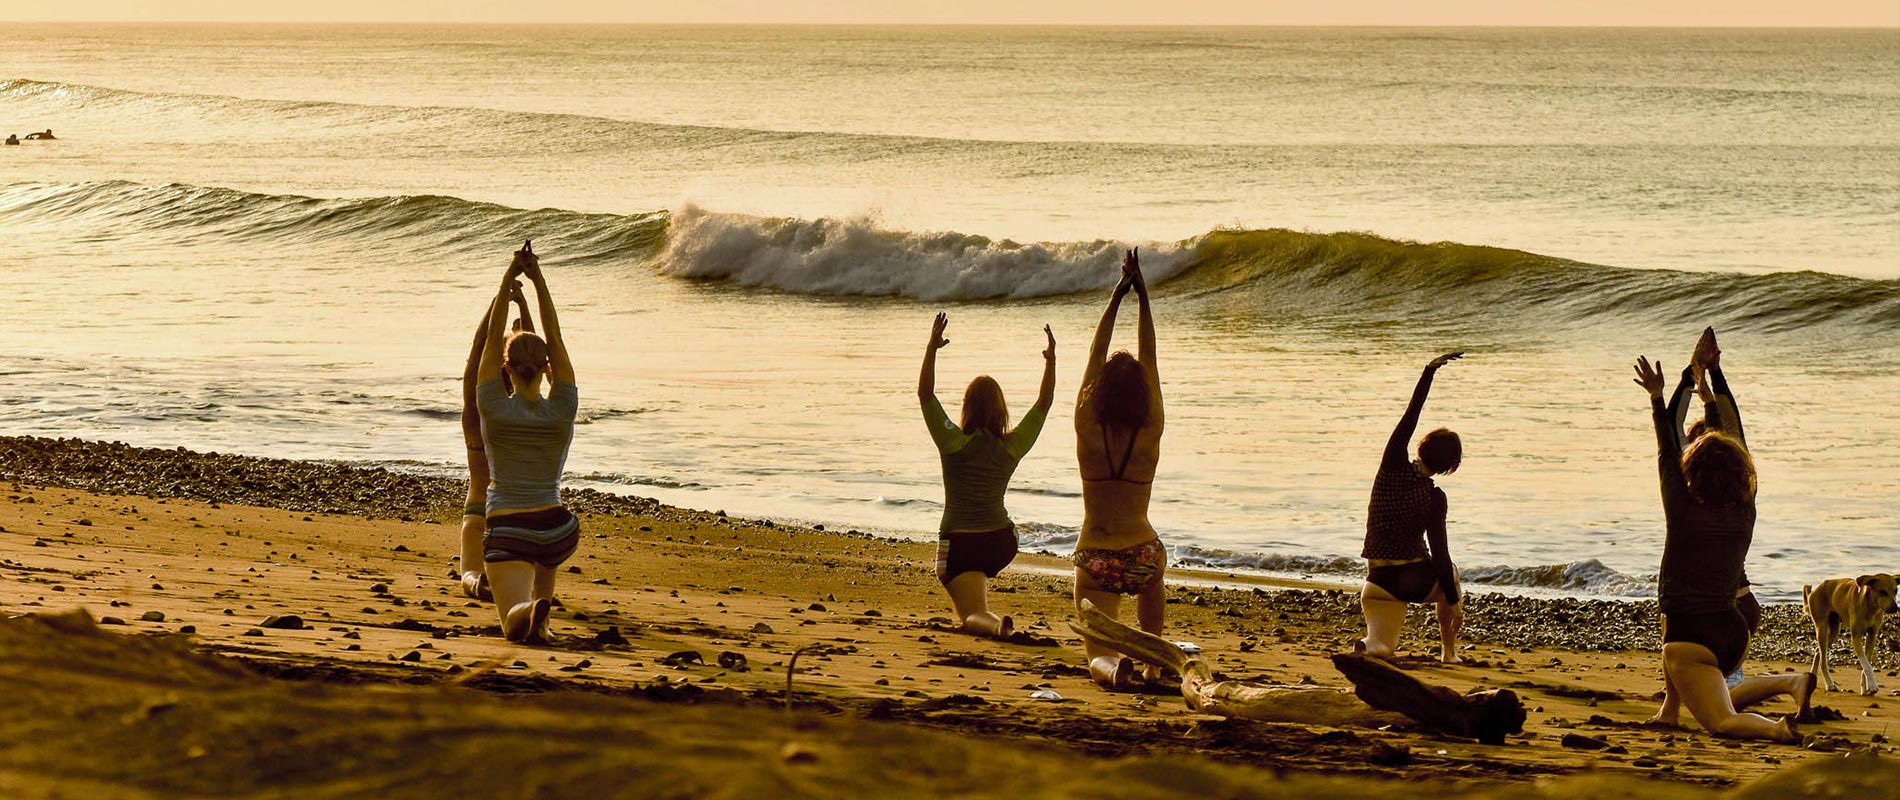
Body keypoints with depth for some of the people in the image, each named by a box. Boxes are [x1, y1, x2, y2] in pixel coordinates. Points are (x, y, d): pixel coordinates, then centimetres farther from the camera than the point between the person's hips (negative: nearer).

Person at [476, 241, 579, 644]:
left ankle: (529, 610, -48)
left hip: (506, 532, -3)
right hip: (557, 531, 3)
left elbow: (493, 336, 1)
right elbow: (555, 338, 2)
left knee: (515, 624, -13)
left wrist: (509, 278, 3)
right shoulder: (562, 411, -1)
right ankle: (541, 618, 22)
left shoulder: (494, 409, -4)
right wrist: (538, 279, 2)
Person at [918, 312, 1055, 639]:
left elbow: (925, 394, -9)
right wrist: (1051, 361, 15)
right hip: (1001, 541, 4)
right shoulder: (1012, 447, -2)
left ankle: (996, 624, -44)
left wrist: (932, 348, -11)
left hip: (959, 542, -4)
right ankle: (984, 615, 42)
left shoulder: (953, 443, -10)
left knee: (973, 616, -14)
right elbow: (1044, 403, 9)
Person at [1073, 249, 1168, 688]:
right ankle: (1153, 660, 25)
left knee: (1098, 653, 6)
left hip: (1095, 563, -1)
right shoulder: (1149, 435, -8)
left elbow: (1095, 356, -1)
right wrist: (1142, 296, 4)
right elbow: (1150, 362, 0)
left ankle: (1114, 666, -31)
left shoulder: (1088, 431, -9)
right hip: (1141, 559, 1)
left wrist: (1117, 296, 4)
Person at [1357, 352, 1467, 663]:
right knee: (1448, 575, 35)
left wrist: (1429, 371, 4)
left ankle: (1371, 646, -36)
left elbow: (1410, 415, -1)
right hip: (1419, 582, -1)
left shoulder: (1392, 468, -8)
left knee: (1382, 648, 1)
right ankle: (1449, 650, 29)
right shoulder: (1435, 499, -13)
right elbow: (1440, 555, -12)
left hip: (1381, 582, 1)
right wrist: (1454, 602, -4)